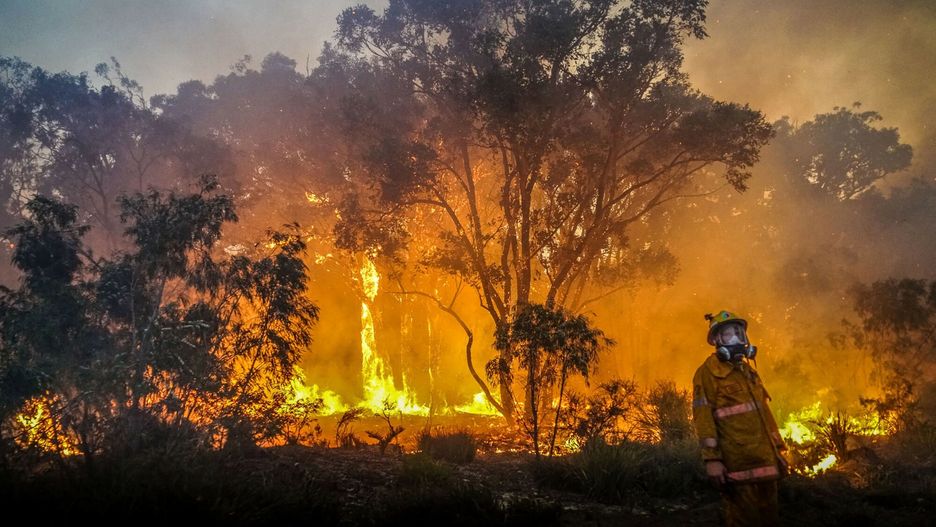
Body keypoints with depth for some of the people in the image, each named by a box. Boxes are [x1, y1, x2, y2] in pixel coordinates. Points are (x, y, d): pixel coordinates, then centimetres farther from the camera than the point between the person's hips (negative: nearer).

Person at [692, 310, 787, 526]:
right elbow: (703, 417, -13)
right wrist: (711, 458, -20)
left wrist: (778, 449, 19)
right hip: (738, 464, -8)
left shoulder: (748, 371, 19)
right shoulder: (707, 372, -6)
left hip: (764, 460, 8)